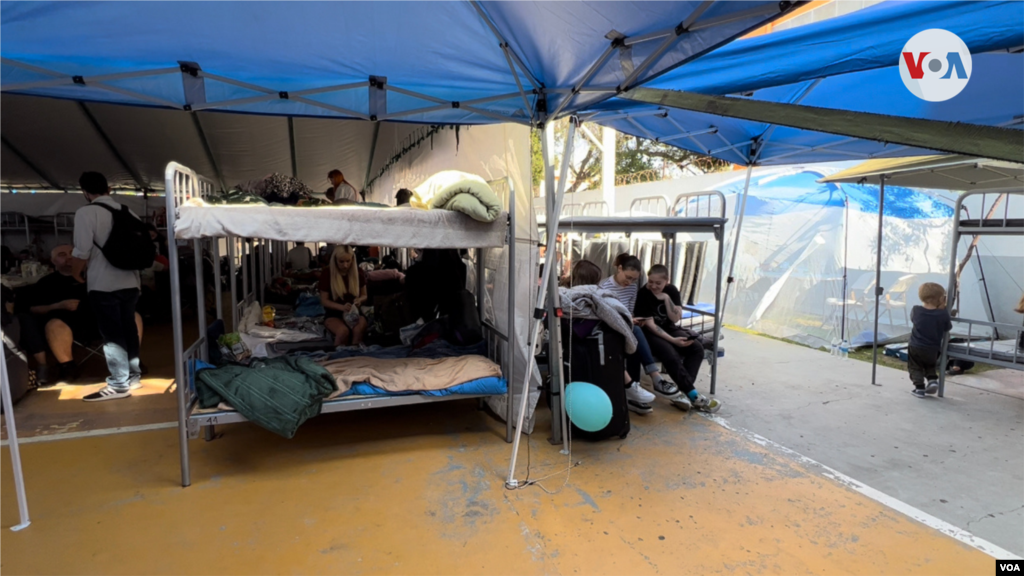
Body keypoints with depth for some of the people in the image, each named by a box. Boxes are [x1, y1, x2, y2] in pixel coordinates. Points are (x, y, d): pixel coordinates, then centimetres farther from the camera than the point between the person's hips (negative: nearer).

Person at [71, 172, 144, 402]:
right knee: (128, 329, 16)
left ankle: (119, 385, 5)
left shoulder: (86, 212, -11)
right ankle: (134, 373, 26)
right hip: (130, 282, 6)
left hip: (103, 285, -6)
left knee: (112, 335, -1)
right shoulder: (128, 212, 7)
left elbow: (82, 252, -14)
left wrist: (76, 274, 4)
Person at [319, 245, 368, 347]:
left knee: (359, 329, -34)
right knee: (343, 331, -36)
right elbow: (324, 300, -7)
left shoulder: (359, 272, -1)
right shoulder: (327, 273, -9)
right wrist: (342, 307, -24)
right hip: (333, 313, -2)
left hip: (354, 311, 2)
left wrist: (359, 299, -15)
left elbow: (364, 295, 11)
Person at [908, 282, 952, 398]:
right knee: (930, 366, 27)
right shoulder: (943, 314, -12)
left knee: (915, 367, 10)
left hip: (915, 348, -1)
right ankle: (932, 379, 8)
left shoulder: (915, 310, -9)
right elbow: (948, 328, 3)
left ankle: (919, 387, -1)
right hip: (933, 350, 1)